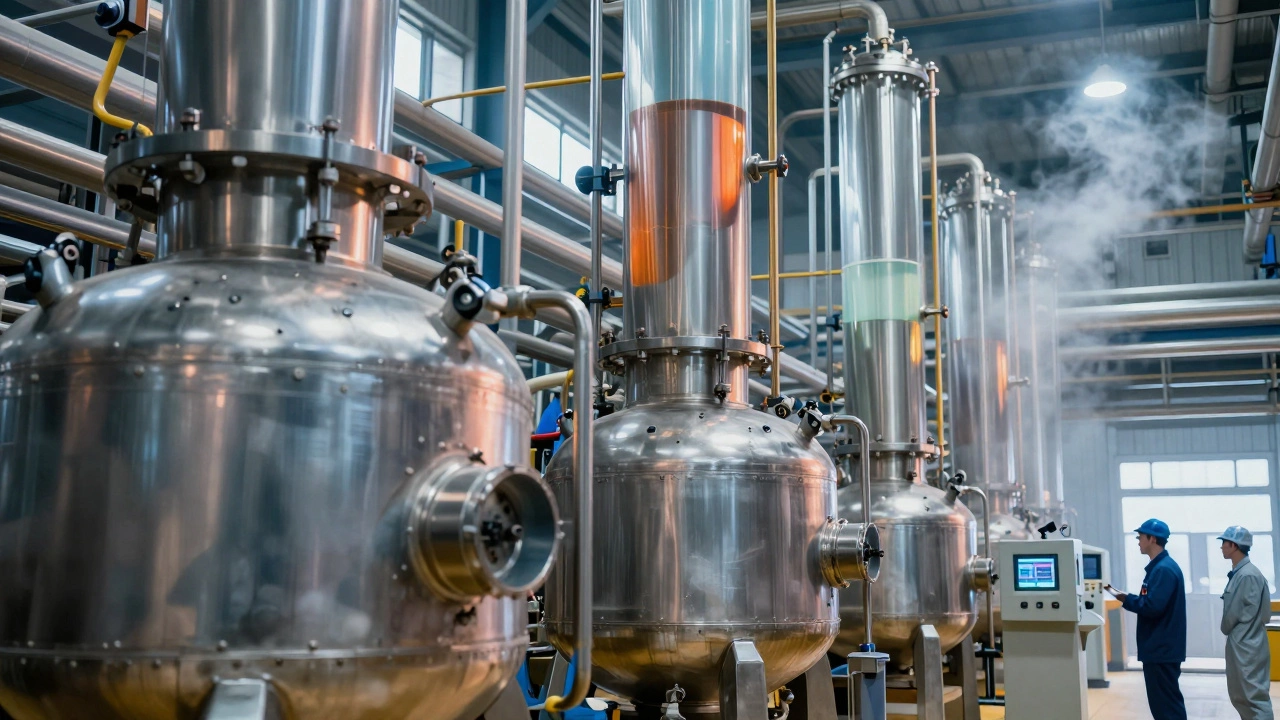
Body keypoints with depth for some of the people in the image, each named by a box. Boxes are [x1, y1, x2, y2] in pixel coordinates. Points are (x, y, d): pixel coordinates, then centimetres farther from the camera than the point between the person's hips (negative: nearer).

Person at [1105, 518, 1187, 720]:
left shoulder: (1164, 569, -19)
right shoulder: (1159, 567, 14)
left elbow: (1152, 607, -26)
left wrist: (1125, 598, -13)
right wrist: (1126, 597, 5)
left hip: (1162, 650, -11)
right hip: (1160, 648, 11)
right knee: (1163, 702, 15)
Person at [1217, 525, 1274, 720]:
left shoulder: (1248, 575, -19)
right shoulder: (1238, 573, 10)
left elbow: (1236, 612, -16)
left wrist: (1225, 629, 0)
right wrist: (1228, 631, 5)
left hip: (1248, 646, -10)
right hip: (1239, 644, 10)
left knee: (1255, 696, -6)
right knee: (1239, 695, 16)